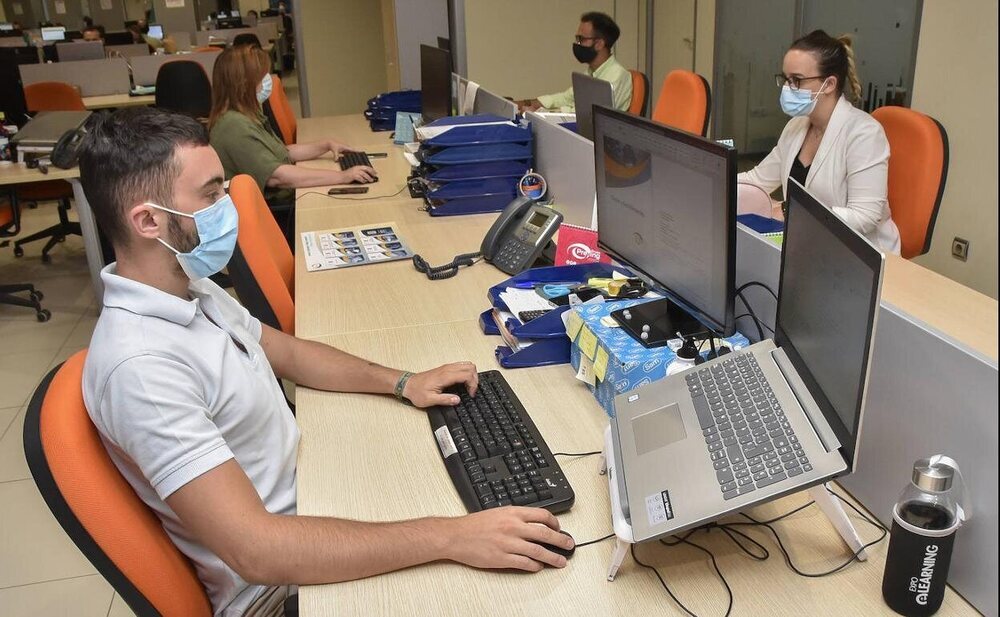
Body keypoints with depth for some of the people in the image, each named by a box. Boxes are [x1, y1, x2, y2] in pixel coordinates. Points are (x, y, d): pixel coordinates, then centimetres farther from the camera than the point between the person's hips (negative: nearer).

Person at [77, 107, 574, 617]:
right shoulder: (140, 365, -30)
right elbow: (256, 550, -34)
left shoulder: (190, 290, 0)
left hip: (307, 493, 8)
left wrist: (402, 382, 3)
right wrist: (449, 538, -36)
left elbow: (288, 352, 16)